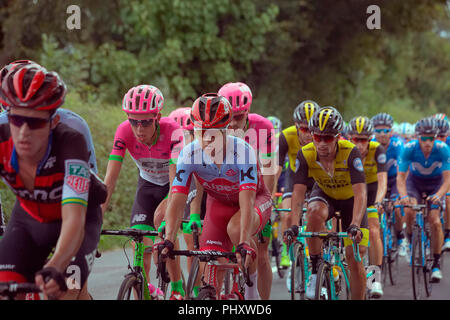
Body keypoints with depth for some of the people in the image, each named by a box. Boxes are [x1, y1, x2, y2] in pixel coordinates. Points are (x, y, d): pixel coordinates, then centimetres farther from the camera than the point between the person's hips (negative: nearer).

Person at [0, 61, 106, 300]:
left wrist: (54, 268, -64)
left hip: (78, 213, -3)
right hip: (28, 216, 3)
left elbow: (74, 220, -46)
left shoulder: (70, 143, -37)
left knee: (67, 290, -26)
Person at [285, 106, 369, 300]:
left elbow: (360, 193, -40)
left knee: (355, 258, -8)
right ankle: (315, 269, -21)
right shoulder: (305, 155, -26)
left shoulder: (350, 153, -34)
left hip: (350, 199, -1)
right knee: (315, 213, -35)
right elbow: (298, 192, -29)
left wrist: (355, 225, -54)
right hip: (324, 194, 1)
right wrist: (294, 224, -43)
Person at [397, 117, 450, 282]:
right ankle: (412, 242, 2)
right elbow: (401, 177, -28)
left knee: (435, 222, -14)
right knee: (409, 211, -28)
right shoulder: (409, 148, -29)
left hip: (436, 183, 0)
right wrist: (404, 196, -47)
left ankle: (436, 264, 0)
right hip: (415, 181, 0)